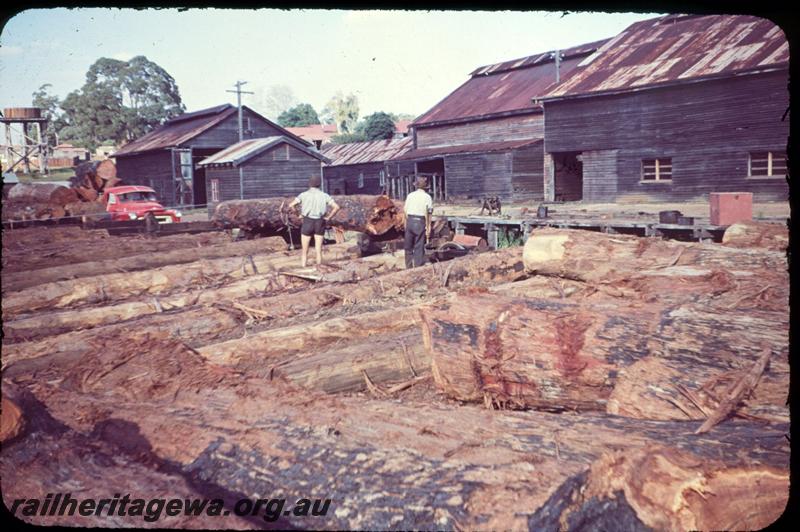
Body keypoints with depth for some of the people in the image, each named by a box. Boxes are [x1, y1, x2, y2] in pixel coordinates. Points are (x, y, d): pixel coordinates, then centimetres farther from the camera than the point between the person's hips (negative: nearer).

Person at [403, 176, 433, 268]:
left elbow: (405, 212, 3)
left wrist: (406, 225, 11)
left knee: (408, 247, 13)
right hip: (420, 222, -2)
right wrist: (428, 228, -4)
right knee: (419, 247, 4)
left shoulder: (410, 195, 5)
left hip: (410, 221, 3)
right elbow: (428, 214, -7)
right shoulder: (427, 197, -2)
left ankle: (409, 267, 18)